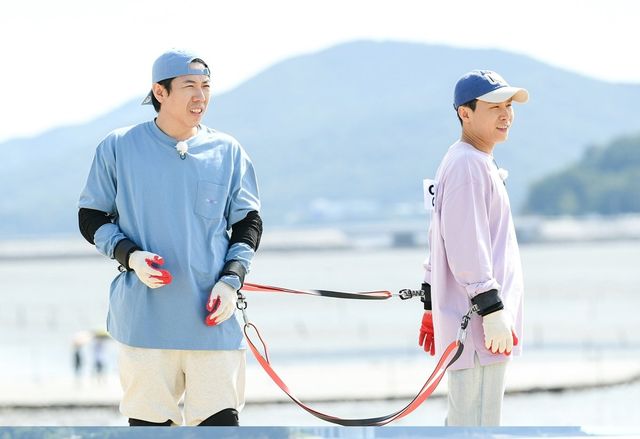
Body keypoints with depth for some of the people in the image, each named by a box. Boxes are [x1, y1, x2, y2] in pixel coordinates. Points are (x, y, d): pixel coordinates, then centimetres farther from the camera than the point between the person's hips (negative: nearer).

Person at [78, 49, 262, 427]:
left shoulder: (228, 151, 7)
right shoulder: (119, 148, 3)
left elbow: (249, 223, 14)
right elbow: (91, 218, 9)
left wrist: (231, 280, -3)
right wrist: (129, 255, -10)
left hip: (213, 318, 1)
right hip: (144, 320, -1)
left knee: (221, 420, -4)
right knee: (148, 423, 2)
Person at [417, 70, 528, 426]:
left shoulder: (480, 163, 19)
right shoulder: (468, 165, -15)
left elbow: (440, 240, 24)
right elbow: (465, 247, -22)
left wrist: (432, 302, 27)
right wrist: (491, 309, -25)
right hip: (477, 322, -11)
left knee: (464, 418, 16)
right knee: (478, 423, -12)